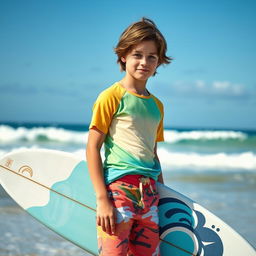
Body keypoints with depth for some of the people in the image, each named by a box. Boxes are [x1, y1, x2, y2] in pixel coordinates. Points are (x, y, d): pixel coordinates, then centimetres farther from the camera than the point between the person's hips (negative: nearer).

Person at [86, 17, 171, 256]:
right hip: (118, 187, -6)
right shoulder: (112, 97, -2)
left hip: (149, 193, 6)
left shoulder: (157, 106, 16)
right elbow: (92, 147, -7)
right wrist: (102, 199, -13)